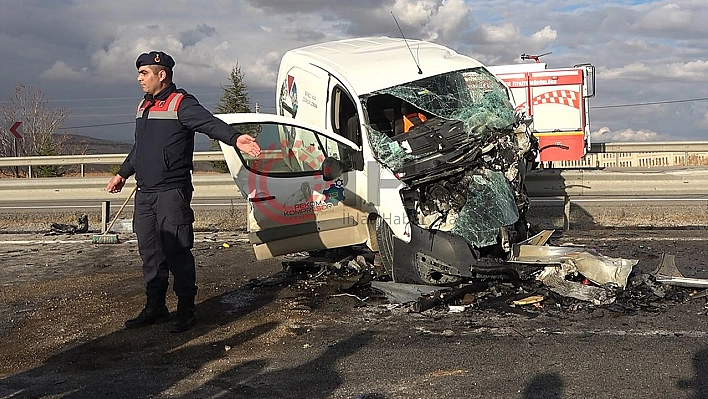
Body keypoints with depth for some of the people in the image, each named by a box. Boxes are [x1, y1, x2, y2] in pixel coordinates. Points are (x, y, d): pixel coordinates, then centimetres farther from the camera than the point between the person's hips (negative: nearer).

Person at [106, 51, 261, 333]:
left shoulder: (181, 104, -8)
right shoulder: (143, 107, 18)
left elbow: (210, 123, -26)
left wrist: (235, 138, -44)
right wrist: (122, 174, 39)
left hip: (172, 193, -8)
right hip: (144, 193, 8)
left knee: (177, 252, -4)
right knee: (149, 252, 12)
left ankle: (186, 310, 7)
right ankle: (155, 308, 24)